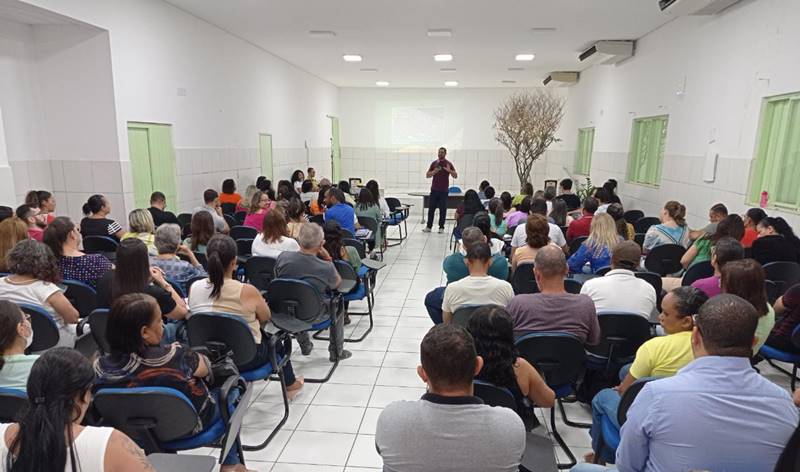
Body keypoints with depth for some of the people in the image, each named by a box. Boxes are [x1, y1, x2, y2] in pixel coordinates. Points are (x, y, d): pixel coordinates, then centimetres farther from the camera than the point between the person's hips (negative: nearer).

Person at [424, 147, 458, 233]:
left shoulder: (448, 164, 1)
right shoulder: (434, 163, 9)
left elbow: (455, 176, -5)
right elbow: (427, 175, 8)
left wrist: (449, 170, -23)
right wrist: (434, 172, -12)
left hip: (444, 190, -2)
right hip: (434, 190, 2)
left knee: (443, 209, 1)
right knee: (431, 208, 2)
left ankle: (441, 227, 8)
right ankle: (428, 226, 8)